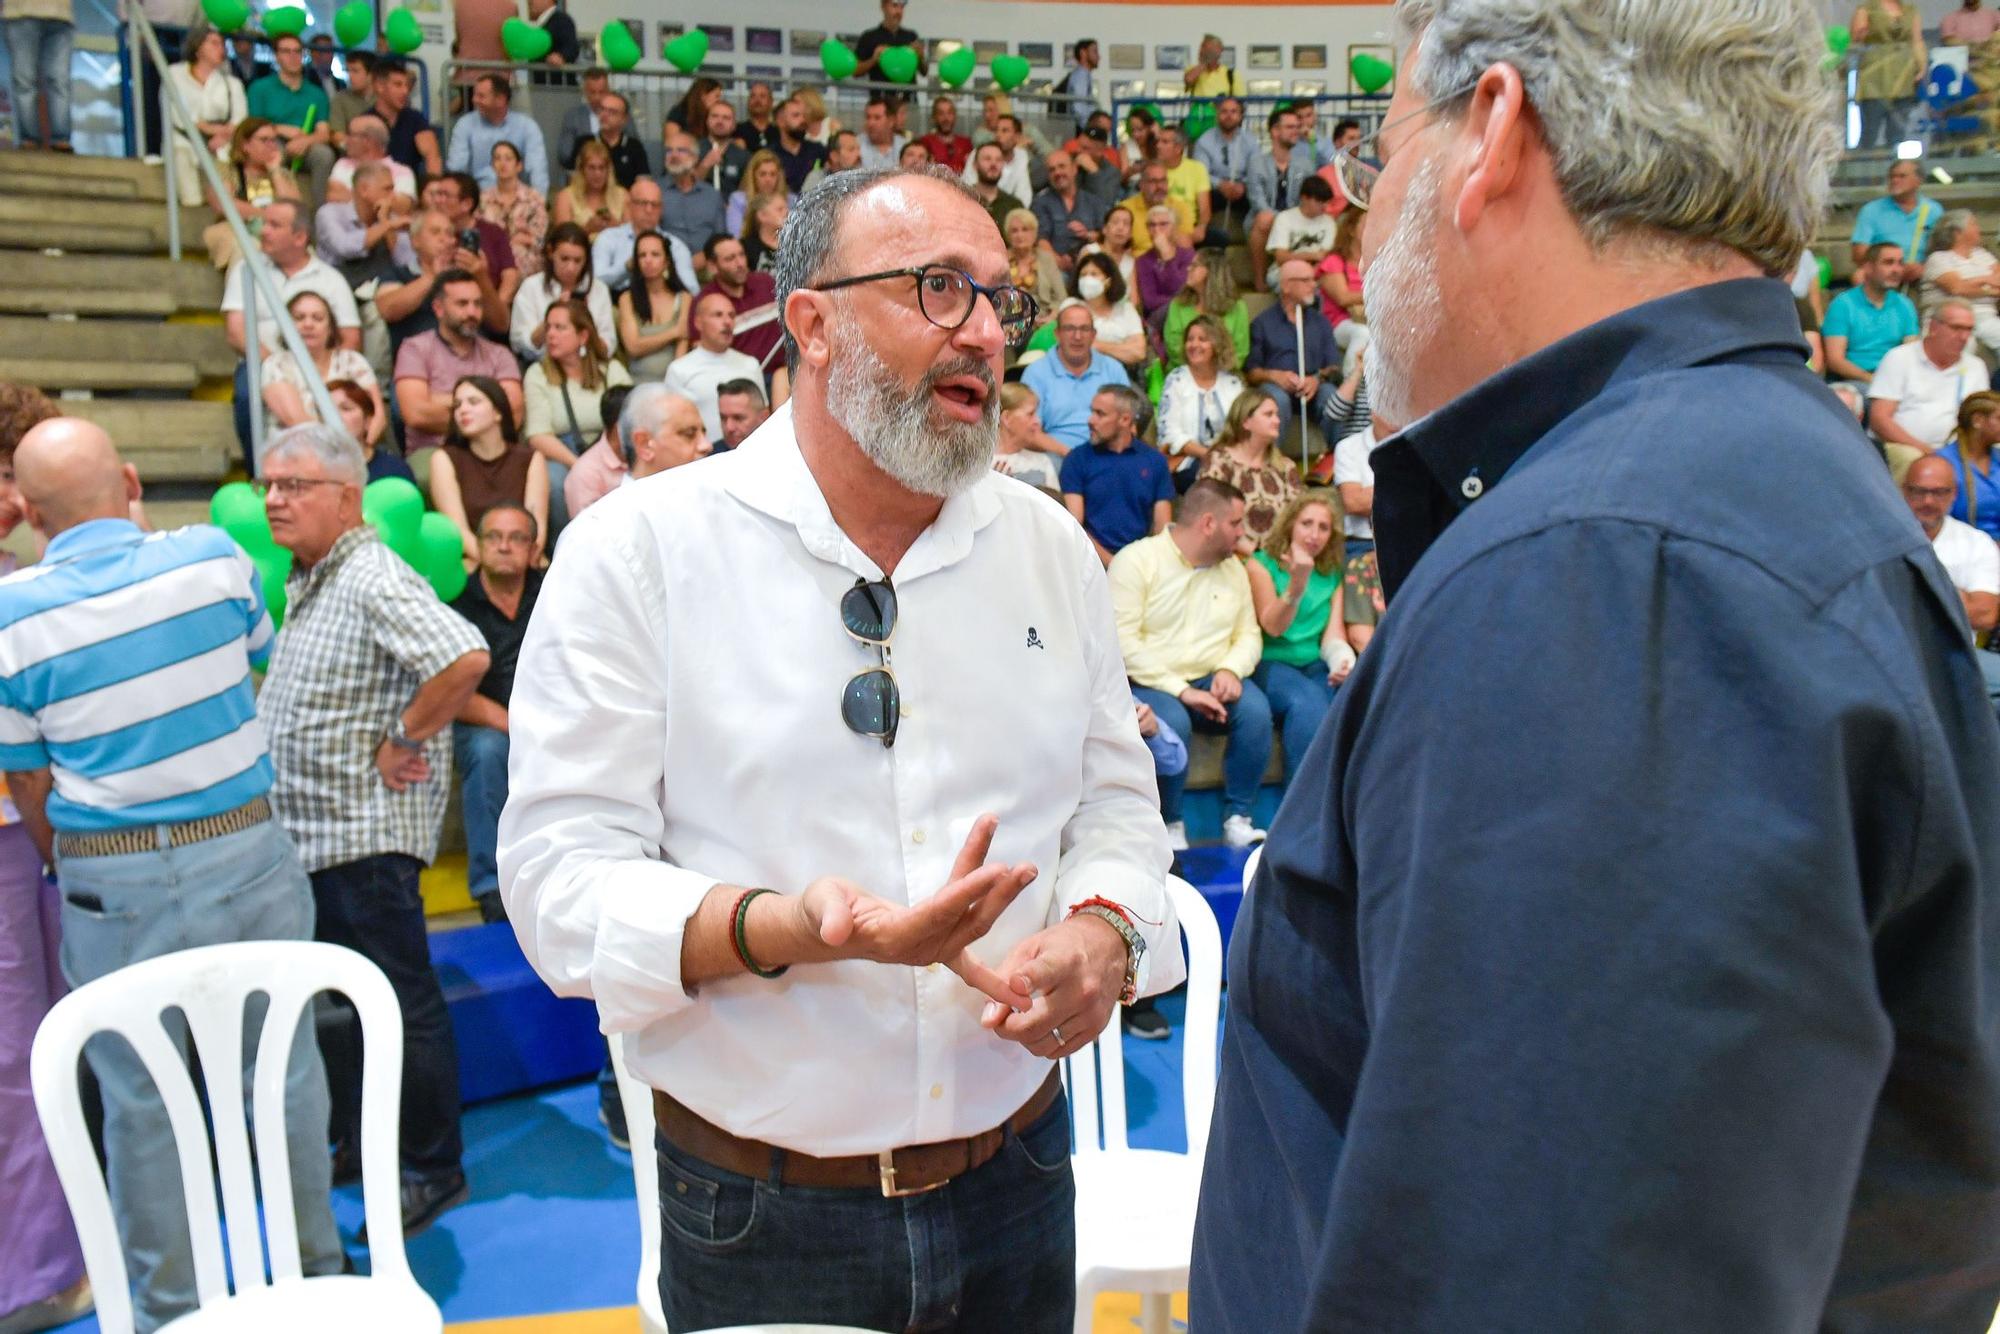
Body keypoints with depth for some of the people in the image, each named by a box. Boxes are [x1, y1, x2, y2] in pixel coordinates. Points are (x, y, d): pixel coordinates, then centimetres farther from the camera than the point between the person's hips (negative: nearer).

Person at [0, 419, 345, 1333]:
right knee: (284, 1070, 15)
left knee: (139, 1102, 13)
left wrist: (74, 869, 15)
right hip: (247, 853, 1)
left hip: (115, 882, -1)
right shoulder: (215, 557, -7)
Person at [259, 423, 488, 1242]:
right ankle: (350, 1145, 35)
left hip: (368, 833, -10)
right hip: (308, 830, 10)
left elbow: (467, 657, -33)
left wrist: (403, 744, -22)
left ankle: (434, 1171, 15)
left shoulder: (375, 581, -18)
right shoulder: (306, 581, 13)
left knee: (401, 1004, 1)